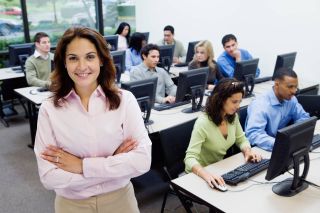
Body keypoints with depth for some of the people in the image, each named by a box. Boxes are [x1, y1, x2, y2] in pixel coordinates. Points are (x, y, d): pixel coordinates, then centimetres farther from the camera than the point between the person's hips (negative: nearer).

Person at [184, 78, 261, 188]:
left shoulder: (233, 116, -5)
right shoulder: (203, 123, -26)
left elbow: (241, 140, 10)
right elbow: (190, 158, -30)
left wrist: (248, 151, -12)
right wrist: (207, 175, -47)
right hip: (199, 175, -6)